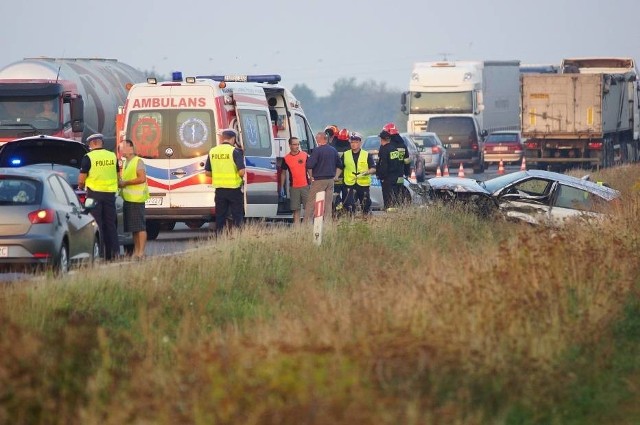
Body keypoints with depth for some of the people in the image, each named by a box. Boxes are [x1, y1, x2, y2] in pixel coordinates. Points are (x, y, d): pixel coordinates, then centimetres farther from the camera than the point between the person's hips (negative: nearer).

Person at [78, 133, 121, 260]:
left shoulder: (88, 157, -9)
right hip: (110, 193, 4)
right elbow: (117, 177, 15)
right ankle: (115, 252, 7)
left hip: (94, 194, -4)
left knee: (96, 225, -1)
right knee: (110, 224, 10)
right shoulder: (112, 156, 7)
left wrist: (81, 187, 13)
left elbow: (81, 180, -7)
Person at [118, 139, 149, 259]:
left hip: (137, 199, -9)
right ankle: (136, 251, 15)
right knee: (133, 228, 11)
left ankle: (141, 252, -9)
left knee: (140, 226, -8)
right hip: (128, 199, 9)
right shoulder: (126, 163, 19)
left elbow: (142, 178, -18)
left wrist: (125, 183, -15)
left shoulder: (138, 161, -9)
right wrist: (120, 183, 10)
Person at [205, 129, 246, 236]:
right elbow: (241, 171, -18)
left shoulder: (212, 151, 4)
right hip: (234, 189, -4)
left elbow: (207, 172, 7)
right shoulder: (235, 151, -12)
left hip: (219, 189, 4)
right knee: (237, 215, 3)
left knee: (220, 216, 11)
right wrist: (241, 177, 3)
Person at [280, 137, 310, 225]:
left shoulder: (305, 155, 2)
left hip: (305, 185, -1)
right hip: (293, 187, 1)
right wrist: (282, 187, 9)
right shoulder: (286, 159, 3)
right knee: (296, 209, 4)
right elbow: (283, 173, 12)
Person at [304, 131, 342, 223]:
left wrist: (311, 177, -4)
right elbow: (339, 165, 19)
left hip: (319, 180, -6)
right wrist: (336, 176, 23)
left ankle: (307, 222, -7)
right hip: (330, 180, 6)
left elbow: (309, 165, -17)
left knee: (311, 202, -3)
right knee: (328, 203, 8)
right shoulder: (333, 150, 10)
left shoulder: (317, 150, -12)